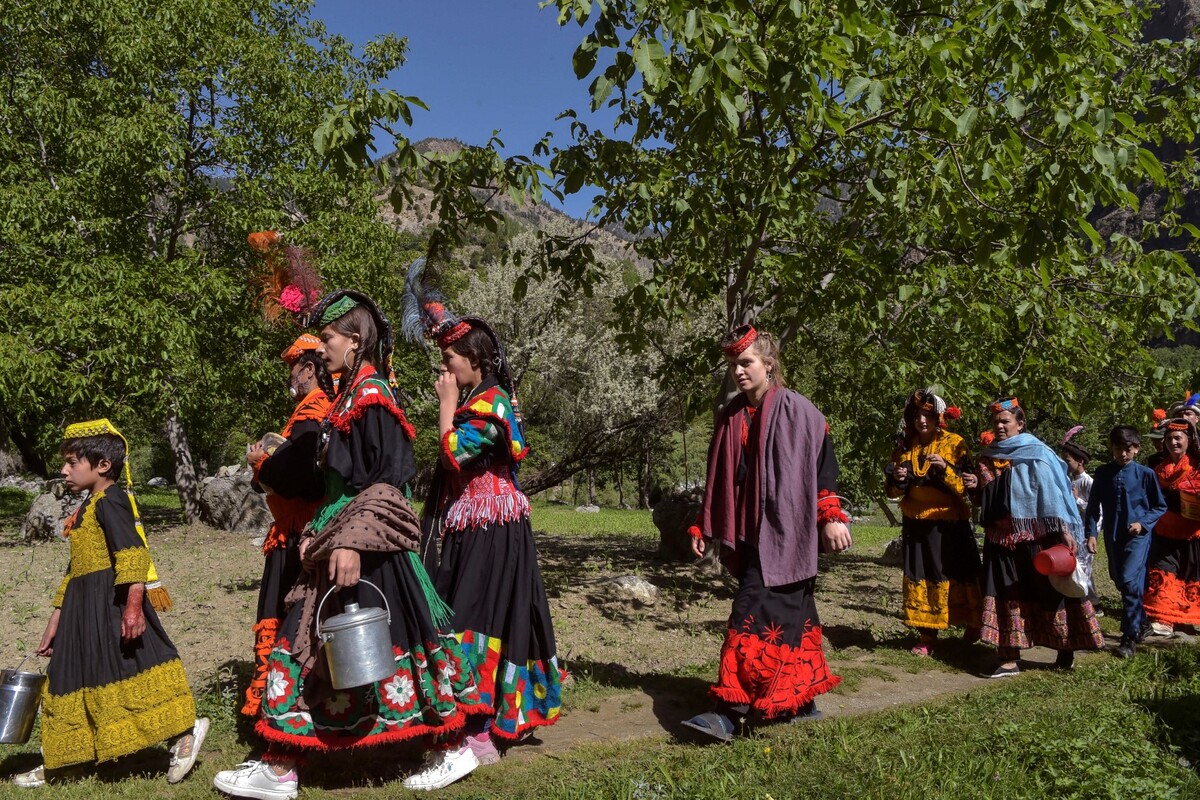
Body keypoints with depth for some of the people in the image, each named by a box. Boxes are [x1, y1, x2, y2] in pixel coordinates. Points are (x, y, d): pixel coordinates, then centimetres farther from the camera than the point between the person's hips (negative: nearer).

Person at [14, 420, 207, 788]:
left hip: (111, 605, -10)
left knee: (125, 668, -12)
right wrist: (55, 622, 25)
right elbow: (74, 571, 24)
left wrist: (133, 605, -32)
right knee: (72, 678, 15)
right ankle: (54, 764, 25)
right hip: (85, 611, 10)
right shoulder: (86, 509, 20)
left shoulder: (109, 500, -11)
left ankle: (185, 731, -4)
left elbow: (132, 554, -23)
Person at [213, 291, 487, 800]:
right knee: (307, 639, 10)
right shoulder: (348, 395, 15)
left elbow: (384, 482, -20)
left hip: (370, 547, -9)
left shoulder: (371, 395, -13)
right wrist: (318, 534, 16)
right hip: (342, 539, 9)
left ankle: (454, 749, 14)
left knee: (389, 642, -1)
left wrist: (352, 542, -25)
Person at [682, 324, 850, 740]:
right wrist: (704, 528, 12)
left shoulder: (797, 410, -5)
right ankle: (802, 699, 26)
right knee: (791, 614, 14)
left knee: (755, 615, -11)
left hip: (785, 530, -6)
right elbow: (719, 479, 15)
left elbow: (823, 466, -6)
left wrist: (831, 517, -12)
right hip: (748, 534, 6)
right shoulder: (730, 416, 11)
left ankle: (732, 710, -9)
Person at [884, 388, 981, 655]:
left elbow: (967, 486, -8)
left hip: (949, 525, -3)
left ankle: (971, 625, 22)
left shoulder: (954, 444, -3)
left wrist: (945, 469, -24)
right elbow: (891, 490, 13)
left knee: (957, 576, -1)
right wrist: (897, 481, -9)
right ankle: (927, 636, 9)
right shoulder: (905, 448, 9)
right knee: (920, 578, 2)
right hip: (916, 525, 4)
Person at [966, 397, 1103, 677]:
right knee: (1007, 596, 2)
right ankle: (1009, 659, 5)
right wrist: (976, 487, 0)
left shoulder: (1036, 454, -4)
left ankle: (1066, 649, 20)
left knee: (1048, 592, 3)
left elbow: (1051, 493, -10)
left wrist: (1062, 529, -17)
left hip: (1035, 538, -5)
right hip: (1001, 539, 5)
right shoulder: (988, 458, 12)